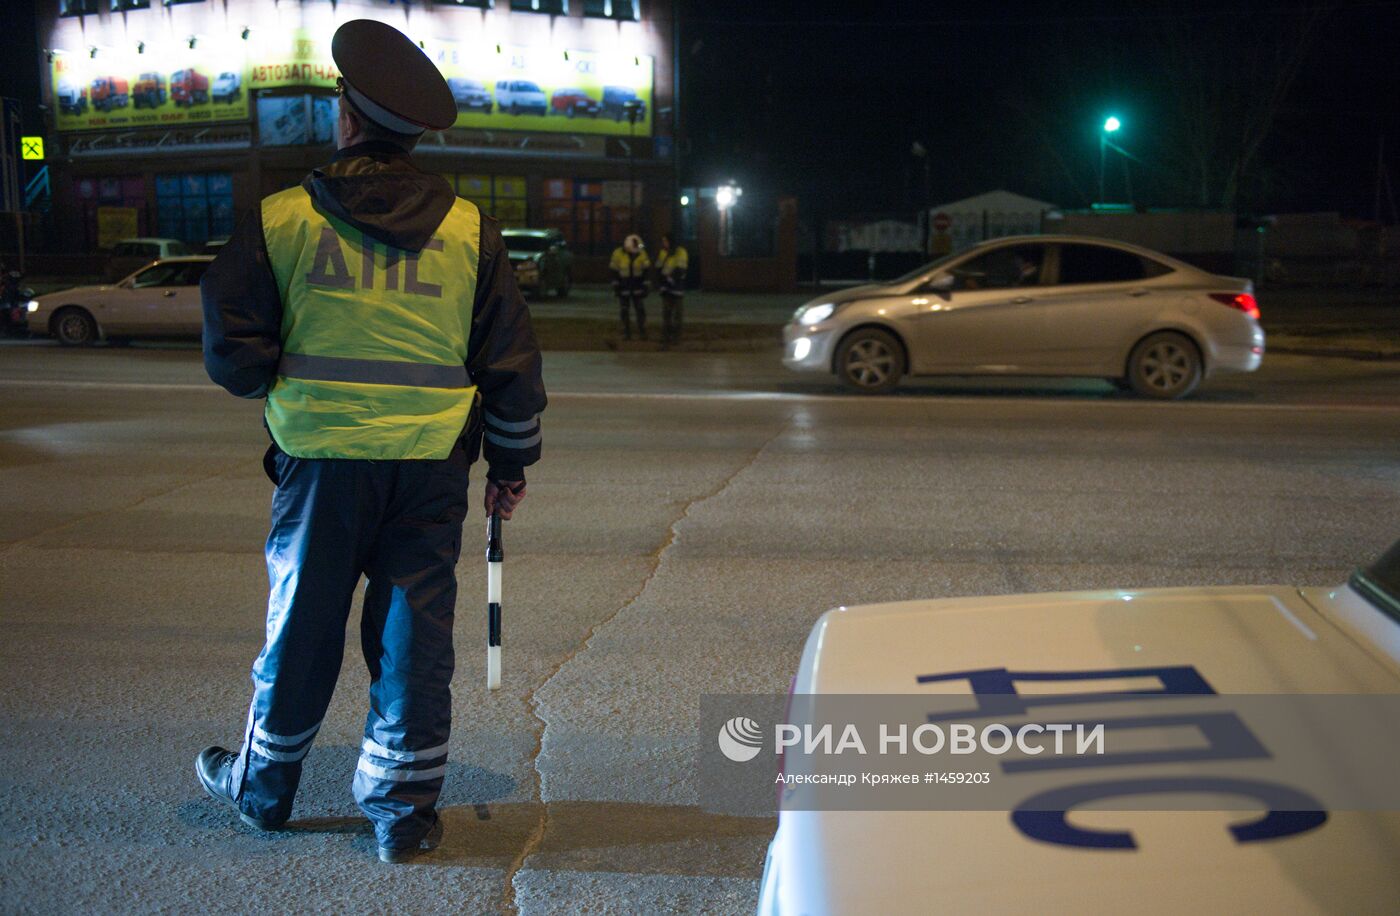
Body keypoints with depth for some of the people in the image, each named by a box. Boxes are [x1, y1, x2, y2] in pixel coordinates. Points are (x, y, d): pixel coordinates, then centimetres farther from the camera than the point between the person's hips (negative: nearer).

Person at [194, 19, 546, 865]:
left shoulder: (281, 220, -3)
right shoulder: (469, 230, 2)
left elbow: (230, 347, -2)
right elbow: (513, 360, 4)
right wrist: (512, 463, 13)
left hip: (320, 458, 0)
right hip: (432, 468, 1)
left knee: (303, 627, 13)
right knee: (414, 635, 8)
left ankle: (263, 785, 32)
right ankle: (403, 809, 15)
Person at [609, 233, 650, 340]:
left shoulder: (641, 253, -6)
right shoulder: (618, 253, -10)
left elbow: (646, 270, 1)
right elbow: (614, 271, -4)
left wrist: (644, 286, 0)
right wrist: (615, 287, -5)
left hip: (637, 287, 1)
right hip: (623, 287, -1)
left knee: (641, 310, -1)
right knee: (624, 311, 3)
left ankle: (642, 332, 4)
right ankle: (626, 333, 10)